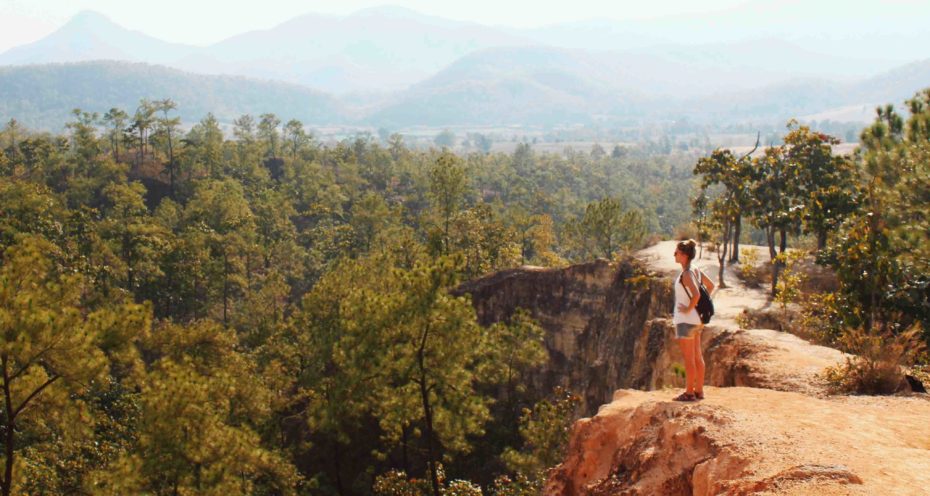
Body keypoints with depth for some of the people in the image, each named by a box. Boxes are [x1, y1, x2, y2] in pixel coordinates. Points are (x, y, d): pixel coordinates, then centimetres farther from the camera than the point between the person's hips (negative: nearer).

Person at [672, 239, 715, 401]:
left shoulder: (686, 274, -19)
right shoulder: (696, 271, 8)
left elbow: (696, 294, -32)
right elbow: (711, 286, 20)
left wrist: (689, 308, -18)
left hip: (686, 319, -9)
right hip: (696, 320, 9)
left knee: (689, 358, -2)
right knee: (697, 356, 13)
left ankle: (689, 392, 3)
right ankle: (699, 390, 19)